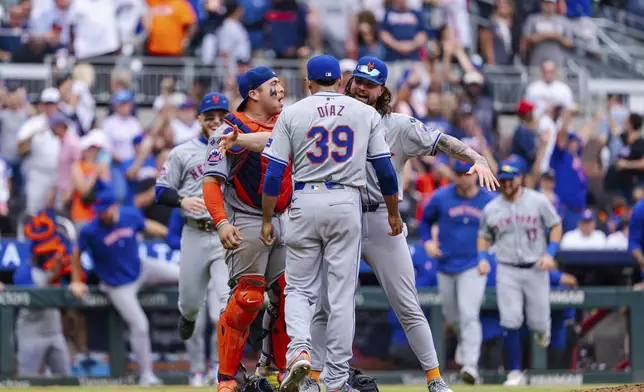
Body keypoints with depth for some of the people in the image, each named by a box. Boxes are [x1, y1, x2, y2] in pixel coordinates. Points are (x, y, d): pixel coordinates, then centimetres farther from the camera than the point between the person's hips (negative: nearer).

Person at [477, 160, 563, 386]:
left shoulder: (538, 201, -2)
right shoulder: (491, 209, 5)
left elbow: (556, 226, 3)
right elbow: (484, 236, 17)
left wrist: (550, 253, -10)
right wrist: (482, 258, -2)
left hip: (536, 269, -1)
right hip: (507, 271, 1)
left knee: (538, 323, 1)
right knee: (510, 323, -9)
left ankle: (541, 329, 40)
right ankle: (515, 373, -4)